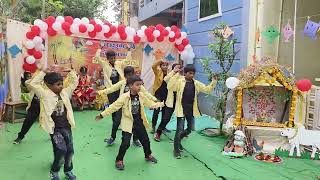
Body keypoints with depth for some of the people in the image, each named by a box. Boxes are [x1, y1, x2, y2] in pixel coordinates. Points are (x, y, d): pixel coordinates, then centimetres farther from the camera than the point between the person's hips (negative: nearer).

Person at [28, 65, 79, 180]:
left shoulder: (65, 92, 5)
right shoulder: (45, 94, -7)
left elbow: (74, 82, 11)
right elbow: (32, 84, -15)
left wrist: (71, 71, 3)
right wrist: (43, 72, -13)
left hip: (66, 126, 5)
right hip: (54, 128, -5)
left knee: (70, 150, 8)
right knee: (61, 150, -11)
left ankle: (68, 171, 29)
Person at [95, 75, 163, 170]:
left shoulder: (141, 96, -3)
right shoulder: (124, 97, -19)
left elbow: (150, 103, 9)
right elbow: (114, 106, -18)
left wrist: (159, 104, -6)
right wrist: (102, 114, -19)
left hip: (139, 122, 5)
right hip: (128, 123, -5)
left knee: (145, 140, 16)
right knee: (125, 143, -7)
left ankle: (148, 155, 41)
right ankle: (119, 160, 16)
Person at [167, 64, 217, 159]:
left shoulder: (196, 83, 6)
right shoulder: (179, 82, -9)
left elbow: (207, 89, 8)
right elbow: (170, 87, -23)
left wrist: (213, 82, -6)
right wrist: (176, 75, -29)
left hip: (191, 110, 6)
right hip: (181, 109, -5)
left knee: (190, 129, 15)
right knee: (180, 129, -3)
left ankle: (178, 140, 41)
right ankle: (176, 150, 12)